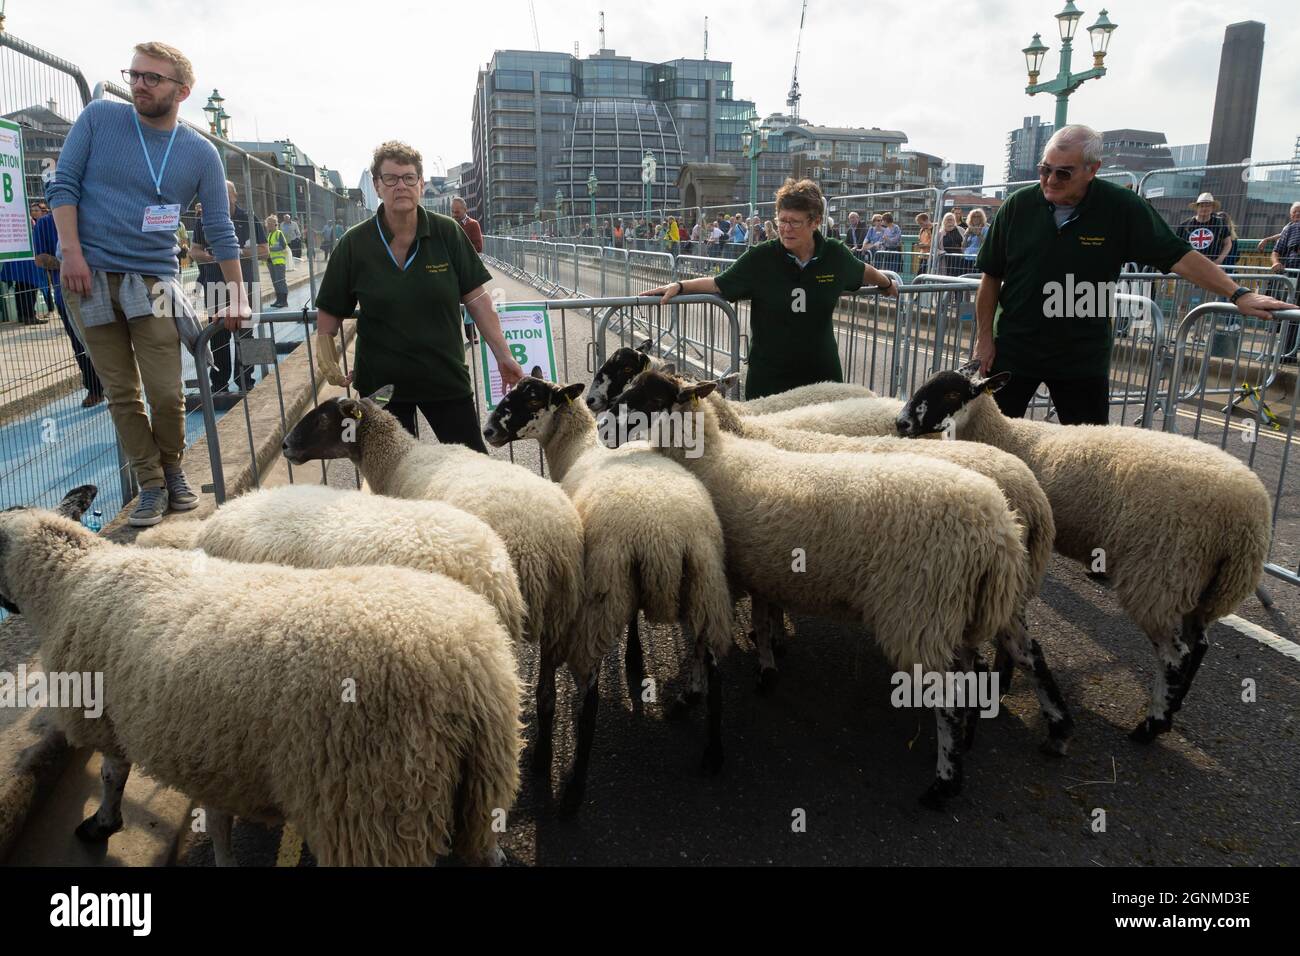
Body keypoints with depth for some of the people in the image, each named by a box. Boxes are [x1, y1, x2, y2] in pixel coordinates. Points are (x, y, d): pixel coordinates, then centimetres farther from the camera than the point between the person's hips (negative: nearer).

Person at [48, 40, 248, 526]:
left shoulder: (201, 153, 3)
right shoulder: (99, 117, 3)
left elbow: (219, 229, 6)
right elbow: (63, 185, 3)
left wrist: (238, 296, 3)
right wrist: (73, 253, -8)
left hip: (153, 281, 0)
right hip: (89, 276, 1)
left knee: (167, 393, -6)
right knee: (121, 393, 3)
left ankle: (173, 471, 19)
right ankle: (151, 485, 14)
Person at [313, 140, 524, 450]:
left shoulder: (448, 233, -5)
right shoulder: (354, 244, -5)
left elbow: (477, 299, -3)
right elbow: (329, 314, 3)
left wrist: (503, 355, -6)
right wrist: (327, 358, -8)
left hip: (445, 375, 0)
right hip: (381, 382, 0)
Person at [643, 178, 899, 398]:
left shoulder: (835, 255, -1)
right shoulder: (760, 258, -8)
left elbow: (861, 271, 20)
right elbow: (719, 284, 0)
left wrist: (887, 283, 38)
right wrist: (679, 286, -12)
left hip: (823, 375, 2)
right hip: (769, 379, -2)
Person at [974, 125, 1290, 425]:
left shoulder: (1121, 207, -8)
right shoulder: (1018, 206, -5)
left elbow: (1179, 256, -6)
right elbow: (991, 277, 1)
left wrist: (1238, 295, -14)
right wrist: (985, 337, -1)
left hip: (1083, 357, 0)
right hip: (1015, 350, 1)